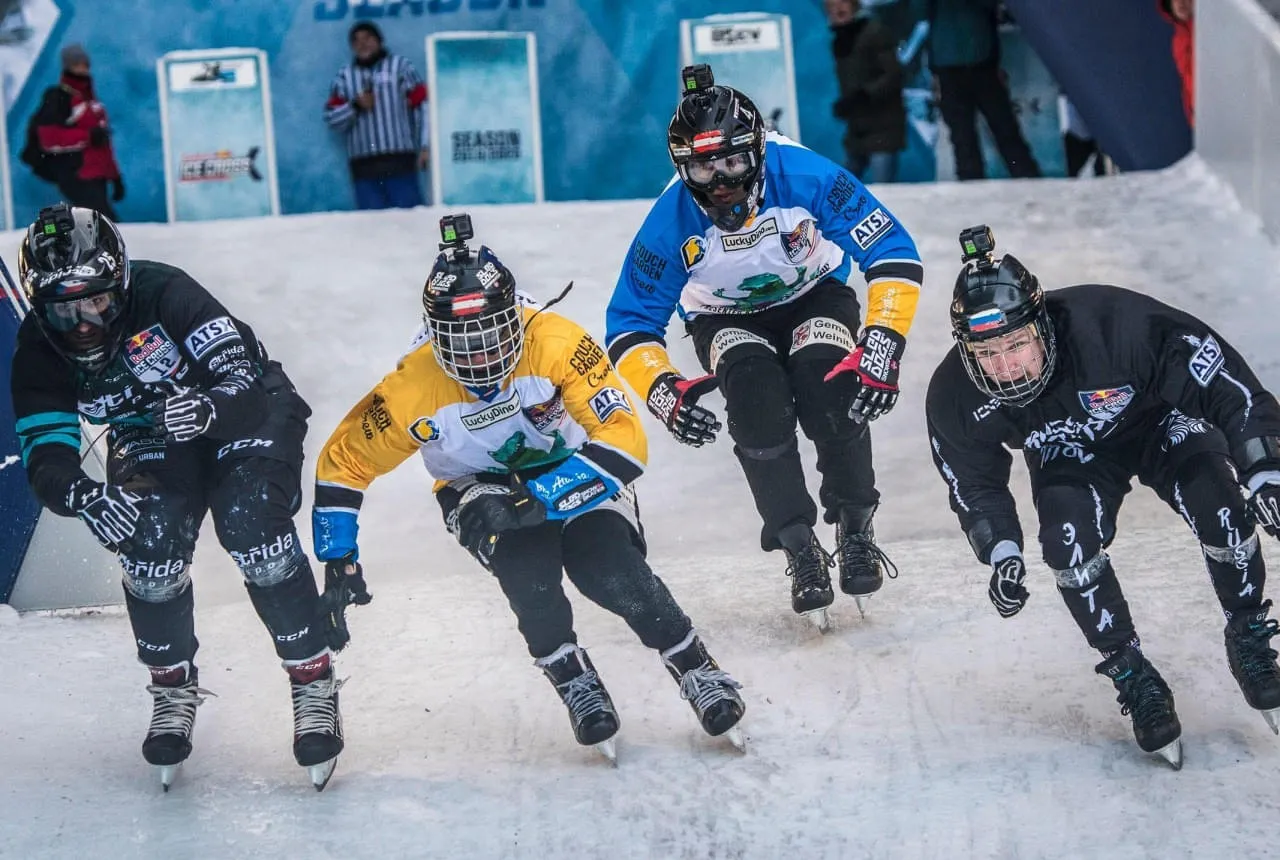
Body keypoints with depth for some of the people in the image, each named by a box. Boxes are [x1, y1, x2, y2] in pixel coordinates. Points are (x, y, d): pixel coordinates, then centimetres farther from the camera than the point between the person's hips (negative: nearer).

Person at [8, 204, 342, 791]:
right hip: (151, 437, 4)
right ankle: (174, 687, 5)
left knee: (253, 535, -27)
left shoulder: (166, 295, -32)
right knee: (150, 548, -22)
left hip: (252, 415, -3)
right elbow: (45, 457, -22)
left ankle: (314, 682, -10)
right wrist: (83, 497, -44)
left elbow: (246, 384, -34)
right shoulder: (40, 349, -19)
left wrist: (209, 411, -57)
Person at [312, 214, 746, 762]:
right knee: (527, 568, -30)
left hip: (573, 465, -1)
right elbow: (342, 463, -10)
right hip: (479, 488, 1)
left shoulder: (557, 343, -32)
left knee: (615, 575, -24)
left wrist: (543, 499, -42)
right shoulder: (413, 391, -26)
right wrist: (338, 561, -13)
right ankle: (575, 686, -7)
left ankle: (699, 675, -2)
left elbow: (623, 437, -33)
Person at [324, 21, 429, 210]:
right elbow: (331, 118, 10)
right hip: (364, 166, 2)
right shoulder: (344, 76, 15)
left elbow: (422, 105, 3)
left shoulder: (400, 66, 9)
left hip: (400, 161, -2)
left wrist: (425, 146, -5)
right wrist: (355, 106, -9)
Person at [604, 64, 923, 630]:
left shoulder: (805, 178, -30)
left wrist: (882, 345, -37)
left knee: (832, 396, -29)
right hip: (728, 322, 1)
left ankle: (855, 530, -5)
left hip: (815, 297, -1)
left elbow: (893, 253, -26)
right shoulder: (672, 222, -25)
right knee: (757, 399, -31)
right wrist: (662, 391, -34)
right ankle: (798, 546, -18)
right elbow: (629, 326, -16)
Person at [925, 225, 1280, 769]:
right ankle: (1133, 679, -7)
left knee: (1221, 509, -28)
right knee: (1068, 541, -27)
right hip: (1071, 456, 2)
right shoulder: (955, 399, -28)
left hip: (1159, 422, -2)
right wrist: (1002, 555, -21)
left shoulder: (1111, 322, -41)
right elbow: (975, 485, -7)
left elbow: (1227, 386, -34)